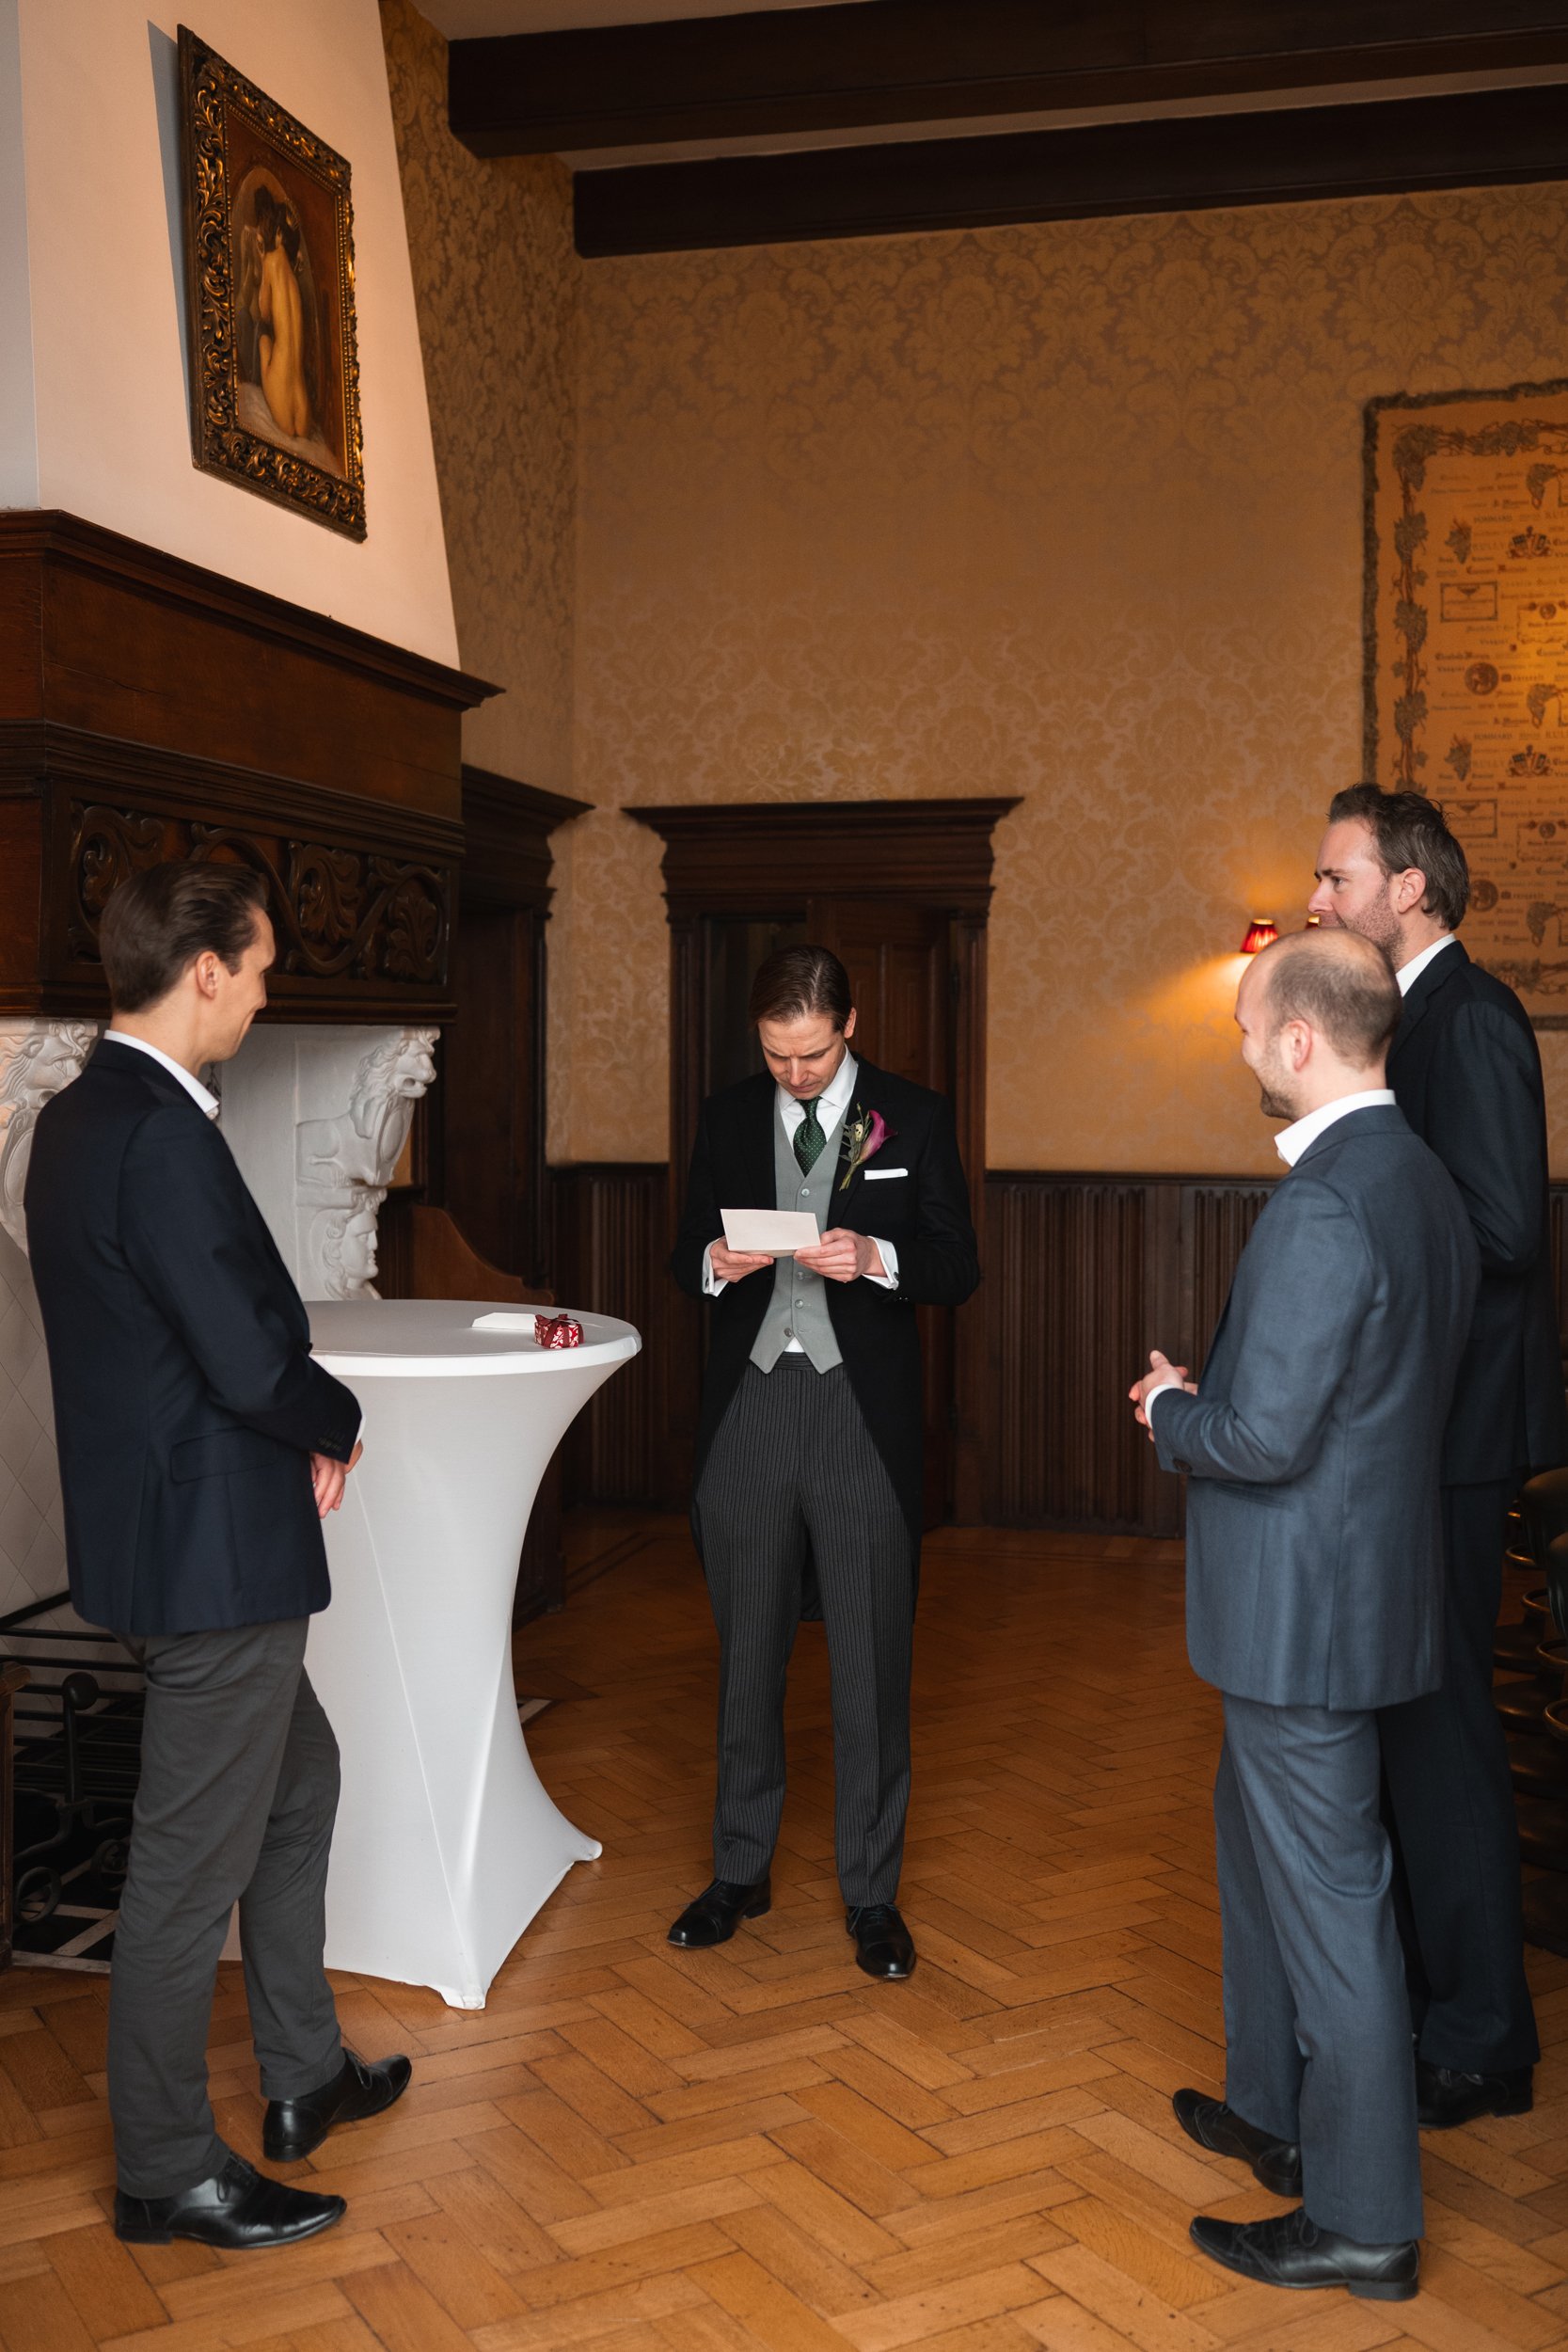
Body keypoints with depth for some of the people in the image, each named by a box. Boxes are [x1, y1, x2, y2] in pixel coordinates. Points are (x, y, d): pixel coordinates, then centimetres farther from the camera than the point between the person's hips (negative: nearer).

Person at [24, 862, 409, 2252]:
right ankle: (168, 2173, 23)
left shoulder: (80, 1117, 9)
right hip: (212, 1550, -11)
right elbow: (251, 1363, -25)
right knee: (193, 1863, 5)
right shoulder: (161, 1137, -23)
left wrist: (297, 1429, 7)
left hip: (166, 1529, 11)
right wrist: (336, 1424, -5)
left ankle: (306, 2078, 39)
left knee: (298, 1783, 24)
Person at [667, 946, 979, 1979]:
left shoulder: (915, 1116, 0)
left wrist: (875, 1259, -21)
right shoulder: (729, 1116, 9)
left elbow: (958, 1267, -2)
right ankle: (740, 1872, 29)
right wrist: (714, 1263, -11)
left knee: (873, 1663, 3)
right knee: (748, 1655, 13)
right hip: (749, 1405, 3)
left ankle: (871, 1893, 19)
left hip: (863, 1414, -2)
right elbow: (686, 1254, 12)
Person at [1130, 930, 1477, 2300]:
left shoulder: (1324, 1208, -25)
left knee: (1327, 1895, 3)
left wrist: (1173, 1413, -6)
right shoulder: (1423, 1181, 7)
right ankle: (1275, 2110, 42)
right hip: (1352, 1584, 10)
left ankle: (1363, 2217, 19)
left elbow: (1266, 1436, -26)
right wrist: (1205, 1396, 11)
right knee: (1265, 1846, 25)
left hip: (1306, 1608, -10)